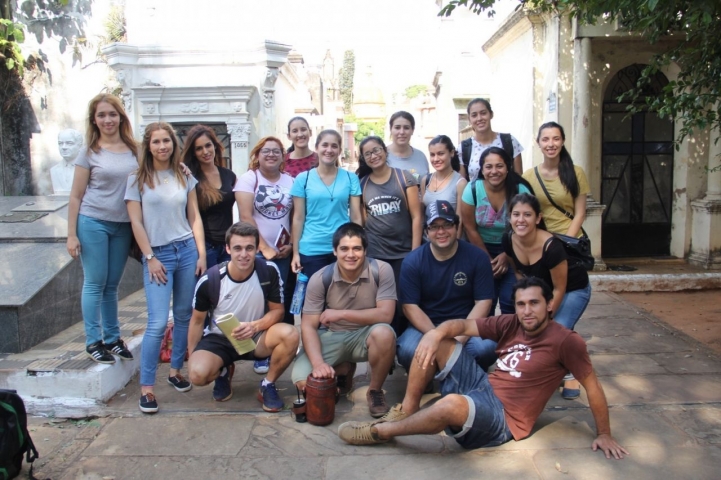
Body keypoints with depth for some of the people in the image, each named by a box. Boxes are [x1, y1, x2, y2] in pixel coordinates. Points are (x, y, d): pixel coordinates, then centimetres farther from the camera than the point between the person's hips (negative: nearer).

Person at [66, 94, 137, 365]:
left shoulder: (134, 150, 5)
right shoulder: (90, 152, -2)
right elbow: (76, 196, -1)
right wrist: (71, 234, -6)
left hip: (123, 226, 3)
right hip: (93, 223, -3)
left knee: (112, 285, 12)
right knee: (95, 283, 2)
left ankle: (112, 338, 22)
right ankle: (93, 342, 12)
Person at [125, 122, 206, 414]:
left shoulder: (185, 177, 9)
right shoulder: (138, 179, 1)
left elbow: (194, 217, 9)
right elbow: (136, 222, -2)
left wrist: (201, 253, 2)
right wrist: (150, 258, -8)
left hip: (187, 250, 3)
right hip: (157, 254, -3)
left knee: (184, 315, 8)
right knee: (158, 322, -9)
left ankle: (176, 370, 25)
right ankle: (146, 387, 0)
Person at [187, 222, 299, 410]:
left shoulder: (269, 271, -18)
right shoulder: (209, 281, -18)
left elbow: (277, 310, -7)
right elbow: (197, 321, -2)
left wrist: (256, 326, -27)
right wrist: (191, 358, 0)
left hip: (256, 337, 0)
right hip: (219, 339, 0)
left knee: (290, 335, -31)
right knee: (198, 374, -30)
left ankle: (267, 385, -3)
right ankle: (223, 371, 10)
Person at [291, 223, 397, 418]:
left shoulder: (381, 270, -17)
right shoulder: (320, 279, -14)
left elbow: (385, 314, -22)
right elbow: (308, 326, -13)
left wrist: (341, 314, -23)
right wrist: (318, 363, -29)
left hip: (365, 335, -1)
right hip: (330, 337, 1)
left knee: (384, 333, -36)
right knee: (302, 380, -21)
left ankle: (375, 391, -7)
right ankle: (342, 372, 15)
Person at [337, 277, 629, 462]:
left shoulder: (565, 341, -12)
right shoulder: (510, 324, 3)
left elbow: (592, 386, -4)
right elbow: (464, 325, 0)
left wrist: (604, 434, 0)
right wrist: (437, 332, -22)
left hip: (503, 417, -7)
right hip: (482, 387, 7)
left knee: (450, 405, -37)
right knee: (437, 343, -3)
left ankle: (381, 432, -12)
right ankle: (407, 410, -1)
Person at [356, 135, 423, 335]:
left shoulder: (404, 177, 1)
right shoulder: (362, 183, 8)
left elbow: (416, 216, -2)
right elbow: (362, 220, 11)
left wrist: (415, 252, -8)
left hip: (404, 253, -1)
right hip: (374, 255, 2)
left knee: (402, 304, 1)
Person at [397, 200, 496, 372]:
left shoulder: (477, 257, -5)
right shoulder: (412, 261, -6)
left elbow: (483, 302, -6)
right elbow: (410, 306, -8)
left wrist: (461, 336, -18)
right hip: (425, 326, 0)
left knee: (486, 348, -31)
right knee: (407, 350, -31)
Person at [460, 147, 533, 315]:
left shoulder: (520, 190, -16)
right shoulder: (472, 189, -16)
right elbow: (470, 229, -10)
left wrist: (506, 256, -9)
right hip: (482, 250, 0)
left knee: (510, 301, -6)